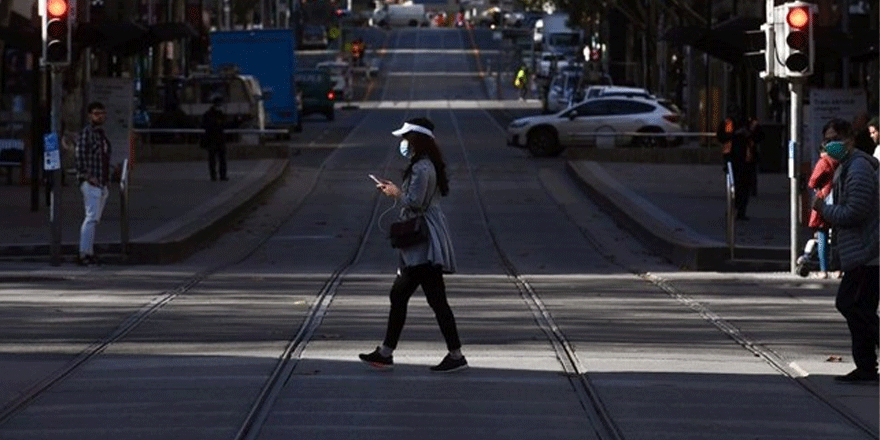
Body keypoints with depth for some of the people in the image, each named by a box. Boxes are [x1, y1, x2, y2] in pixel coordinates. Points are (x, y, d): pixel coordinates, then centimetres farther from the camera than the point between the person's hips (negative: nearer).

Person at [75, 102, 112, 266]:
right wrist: (88, 176, -21)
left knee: (95, 219, 8)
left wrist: (107, 180, 19)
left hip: (102, 183, 9)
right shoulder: (86, 133, -7)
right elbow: (80, 156, -15)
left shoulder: (102, 134, 20)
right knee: (92, 217, -15)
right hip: (91, 183, -9)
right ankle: (83, 254, -18)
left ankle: (89, 253, 11)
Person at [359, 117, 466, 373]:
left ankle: (456, 356, -6)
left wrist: (396, 194, -6)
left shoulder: (422, 168, -17)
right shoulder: (425, 166, 16)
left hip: (425, 246, -11)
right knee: (399, 294, 12)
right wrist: (395, 190, 14)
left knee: (436, 299, -8)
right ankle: (385, 354, 16)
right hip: (419, 242, 11)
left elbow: (414, 202, -21)